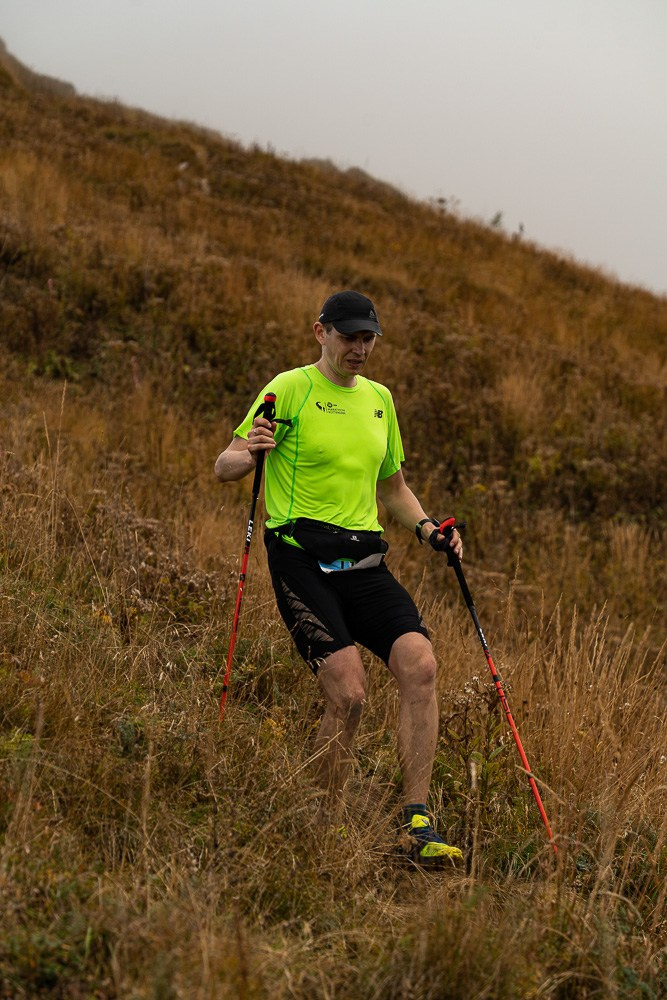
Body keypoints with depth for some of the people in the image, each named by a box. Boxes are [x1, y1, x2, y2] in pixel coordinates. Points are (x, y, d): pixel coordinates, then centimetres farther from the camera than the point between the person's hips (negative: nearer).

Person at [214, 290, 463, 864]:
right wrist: (250, 454, -26)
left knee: (420, 666, -15)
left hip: (364, 561, 6)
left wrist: (427, 528, 10)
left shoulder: (380, 399, 18)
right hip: (302, 558, -5)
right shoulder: (290, 389, -1)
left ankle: (417, 826, -11)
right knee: (349, 694, -18)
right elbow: (225, 468, -3)